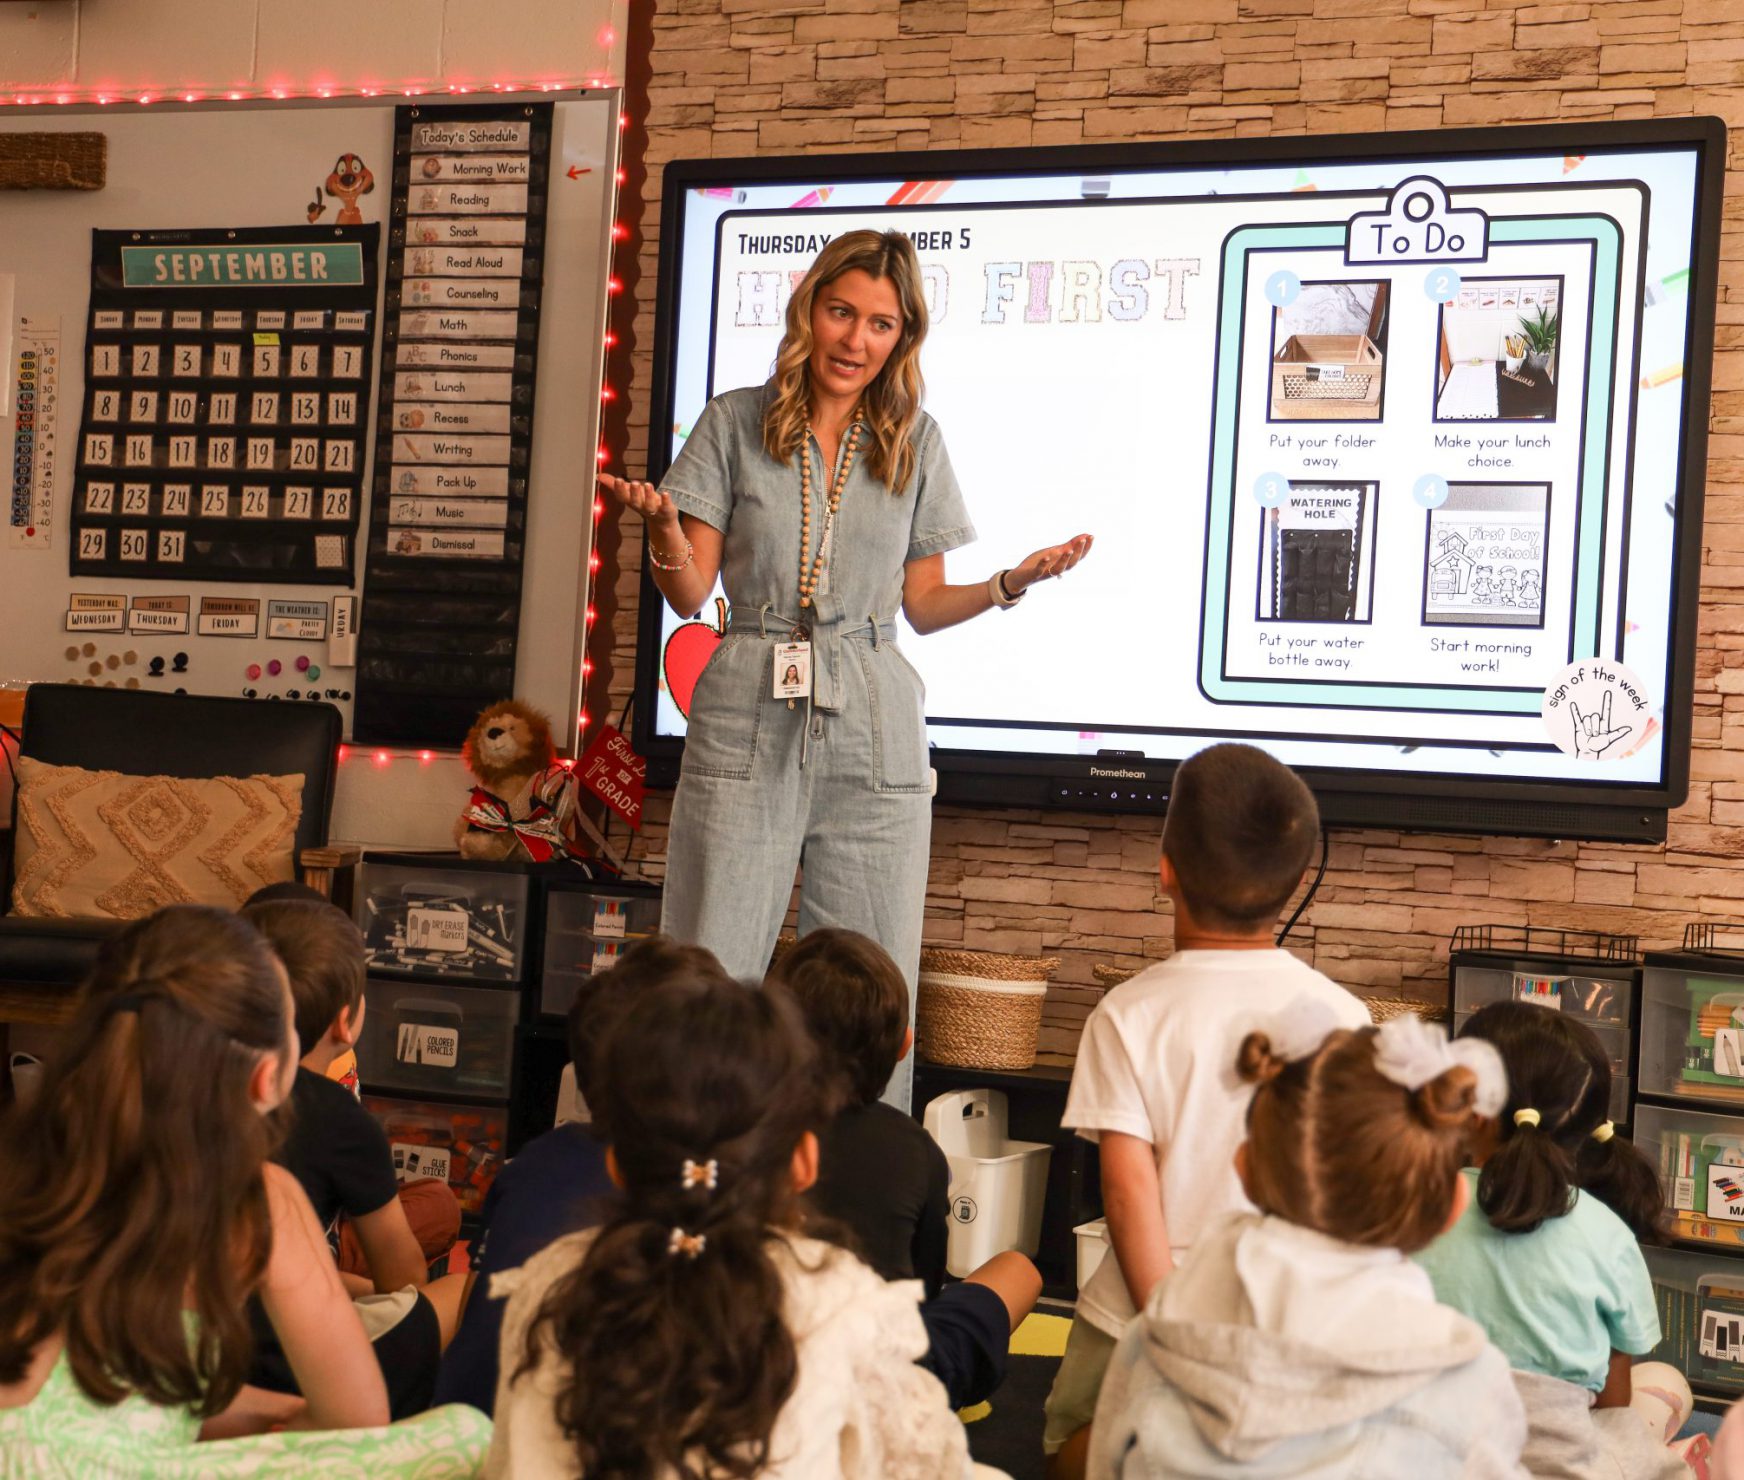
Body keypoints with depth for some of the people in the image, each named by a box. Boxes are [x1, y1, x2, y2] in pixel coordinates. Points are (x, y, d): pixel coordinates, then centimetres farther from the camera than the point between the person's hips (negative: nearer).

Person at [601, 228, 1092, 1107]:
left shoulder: (915, 442, 11)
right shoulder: (736, 423, 7)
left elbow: (923, 607, 13)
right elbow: (690, 595, 4)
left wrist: (1012, 582, -3)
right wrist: (664, 532, -16)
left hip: (873, 733, 1)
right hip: (748, 721, -1)